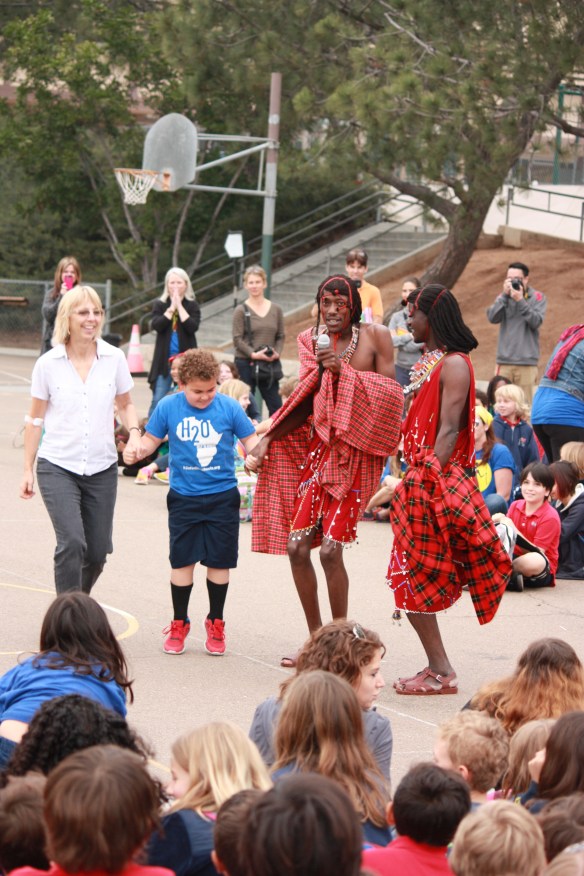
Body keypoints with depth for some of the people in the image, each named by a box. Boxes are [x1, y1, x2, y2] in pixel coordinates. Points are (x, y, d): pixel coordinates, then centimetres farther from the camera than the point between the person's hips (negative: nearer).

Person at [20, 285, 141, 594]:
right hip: (57, 467, -3)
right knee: (72, 543, -21)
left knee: (97, 552, 7)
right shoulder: (48, 364, -4)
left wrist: (134, 433, -6)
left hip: (102, 469, 3)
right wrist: (27, 470, 4)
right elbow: (35, 419, 4)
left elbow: (125, 405, 15)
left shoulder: (114, 359, 0)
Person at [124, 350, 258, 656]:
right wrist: (136, 452, -16)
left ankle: (215, 623, 22)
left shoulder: (229, 407, -5)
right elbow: (152, 439, 4)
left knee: (219, 560, 6)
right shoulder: (168, 407, -4)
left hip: (223, 496, 0)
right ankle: (179, 624, 18)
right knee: (182, 559, 4)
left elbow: (250, 440, 1)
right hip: (183, 498, 0)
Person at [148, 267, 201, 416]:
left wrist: (179, 306, -9)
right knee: (158, 400, -4)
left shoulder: (192, 306, 7)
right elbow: (157, 325, -9)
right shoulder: (160, 305, 8)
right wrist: (172, 307, -10)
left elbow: (193, 327, -11)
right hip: (164, 360, 0)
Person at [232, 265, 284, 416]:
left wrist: (277, 352, -8)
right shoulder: (241, 310, -3)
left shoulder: (276, 310, 8)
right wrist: (253, 354, -18)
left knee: (276, 406, 2)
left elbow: (281, 336, 10)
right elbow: (237, 339, -7)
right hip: (245, 364, -3)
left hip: (270, 364, 3)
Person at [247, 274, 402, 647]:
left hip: (358, 452, -5)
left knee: (331, 549, -14)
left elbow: (390, 393, -10)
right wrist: (267, 439, 6)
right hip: (320, 446, 5)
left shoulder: (376, 337, -3)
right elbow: (307, 402, 12)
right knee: (296, 545, -1)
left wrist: (344, 371, -19)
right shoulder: (312, 340, 8)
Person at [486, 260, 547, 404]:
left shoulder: (537, 298, 4)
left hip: (527, 361, -2)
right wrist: (505, 295, -11)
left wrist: (520, 300, -17)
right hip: (504, 360, 2)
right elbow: (492, 318, -4)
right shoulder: (503, 297, 10)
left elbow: (536, 322, -9)